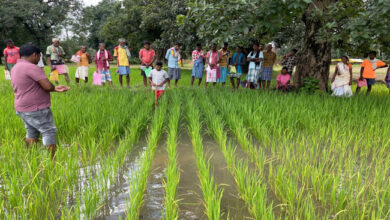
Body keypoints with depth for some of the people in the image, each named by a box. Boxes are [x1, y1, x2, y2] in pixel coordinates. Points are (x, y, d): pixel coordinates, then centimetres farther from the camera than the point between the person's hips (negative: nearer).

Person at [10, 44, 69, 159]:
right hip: (36, 109, -9)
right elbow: (48, 86, -26)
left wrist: (55, 89, 13)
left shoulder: (15, 68, 14)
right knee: (49, 132, -2)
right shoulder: (31, 67, -18)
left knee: (31, 132, 18)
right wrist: (53, 88, -1)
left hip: (22, 109, 9)